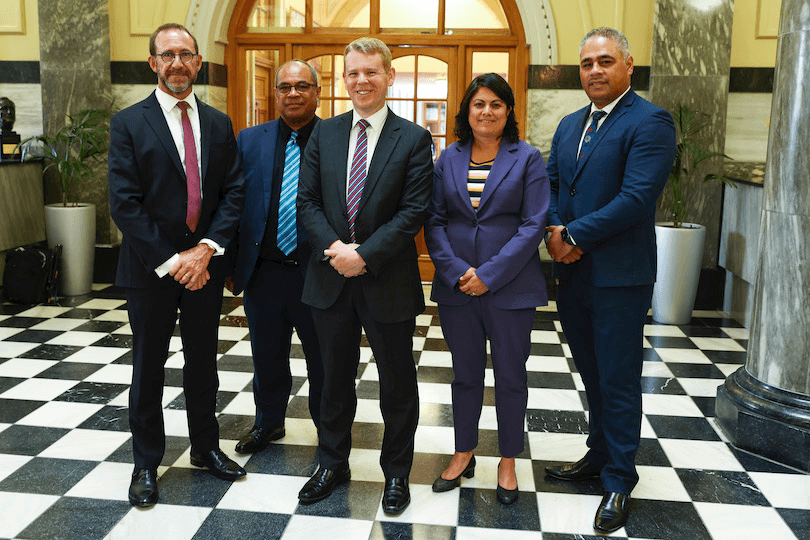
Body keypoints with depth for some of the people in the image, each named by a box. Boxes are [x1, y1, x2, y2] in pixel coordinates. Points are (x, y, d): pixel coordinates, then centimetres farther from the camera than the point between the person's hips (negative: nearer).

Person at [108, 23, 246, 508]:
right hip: (150, 268, -3)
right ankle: (147, 463, 24)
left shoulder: (219, 124, 6)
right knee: (149, 367, 9)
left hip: (204, 264, 3)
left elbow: (234, 191, 1)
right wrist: (171, 261, -15)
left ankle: (206, 446, 33)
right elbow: (125, 204, -11)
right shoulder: (129, 123, -5)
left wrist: (206, 248, -13)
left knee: (203, 362, 15)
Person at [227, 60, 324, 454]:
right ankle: (268, 422, 40)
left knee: (323, 358, 12)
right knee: (267, 355, 18)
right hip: (263, 271, 3)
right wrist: (232, 262, 4)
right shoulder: (250, 140, 6)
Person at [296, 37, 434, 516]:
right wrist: (334, 248, -13)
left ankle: (397, 473, 28)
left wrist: (364, 254, -17)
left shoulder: (414, 139, -4)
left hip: (388, 281, -3)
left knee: (398, 385, 9)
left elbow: (414, 211, -11)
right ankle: (333, 464, 35)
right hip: (331, 278, 3)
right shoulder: (324, 134, 7)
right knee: (336, 379, 17)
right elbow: (307, 201, 3)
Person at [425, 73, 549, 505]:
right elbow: (434, 221, 3)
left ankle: (508, 462, 26)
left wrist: (489, 274, -15)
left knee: (510, 376, 9)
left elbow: (533, 225, -8)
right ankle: (463, 454, 31)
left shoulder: (527, 158, -2)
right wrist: (456, 271, -12)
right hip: (456, 287, 3)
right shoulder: (449, 158, 7)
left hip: (510, 287, -2)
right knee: (465, 373, 15)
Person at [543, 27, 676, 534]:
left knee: (618, 380, 3)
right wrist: (554, 230, -6)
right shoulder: (570, 125, 14)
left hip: (620, 277, -7)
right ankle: (599, 455, 36)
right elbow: (551, 183, 13)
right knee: (593, 373, 19)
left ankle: (619, 480, 17)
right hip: (573, 273, 7)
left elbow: (637, 197, -20)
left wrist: (575, 236, -16)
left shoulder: (650, 122, -11)